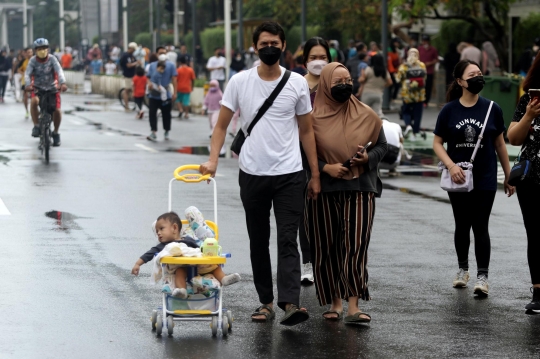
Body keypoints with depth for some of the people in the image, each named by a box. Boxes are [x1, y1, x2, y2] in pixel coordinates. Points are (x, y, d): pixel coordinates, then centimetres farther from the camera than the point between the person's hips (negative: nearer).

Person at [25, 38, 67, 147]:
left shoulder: (52, 59, -13)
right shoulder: (33, 60, -12)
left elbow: (59, 71, -26)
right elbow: (27, 73, -23)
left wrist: (63, 83, -44)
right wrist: (28, 85, -43)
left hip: (52, 88, 0)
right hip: (38, 88, 0)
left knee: (57, 109, -13)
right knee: (34, 101, -31)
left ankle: (56, 132, 11)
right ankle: (36, 126, -16)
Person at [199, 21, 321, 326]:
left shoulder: (297, 83, 2)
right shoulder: (240, 82, 2)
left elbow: (306, 131, 8)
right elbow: (222, 125, 7)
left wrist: (316, 175, 6)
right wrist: (213, 161, -7)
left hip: (289, 174, -2)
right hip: (252, 174, 2)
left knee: (288, 240, -11)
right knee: (259, 241, 9)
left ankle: (290, 303, -21)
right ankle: (266, 302, 18)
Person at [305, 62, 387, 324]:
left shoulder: (366, 115, 5)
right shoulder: (313, 116, -1)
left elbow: (381, 144, 13)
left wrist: (368, 157, -8)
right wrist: (325, 167, -13)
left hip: (359, 188, 0)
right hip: (323, 190, 0)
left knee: (355, 245, -10)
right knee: (326, 246, 4)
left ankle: (353, 306, -13)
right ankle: (334, 302, 17)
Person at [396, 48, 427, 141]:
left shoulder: (404, 66, -8)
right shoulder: (422, 66, -1)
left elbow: (398, 78, -5)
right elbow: (424, 78, 7)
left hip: (407, 93, -1)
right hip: (420, 94, 1)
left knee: (406, 111, 15)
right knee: (417, 114, 8)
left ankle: (408, 125, -11)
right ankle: (414, 133, 7)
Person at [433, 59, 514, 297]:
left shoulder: (491, 109, -1)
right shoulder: (449, 110, -2)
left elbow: (499, 144, 6)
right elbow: (437, 143, -1)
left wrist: (508, 176, 7)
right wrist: (451, 166, -18)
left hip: (485, 178, -1)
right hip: (458, 178, 1)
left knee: (480, 226, -5)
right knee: (462, 225, 14)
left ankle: (482, 276, -4)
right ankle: (463, 269, 30)